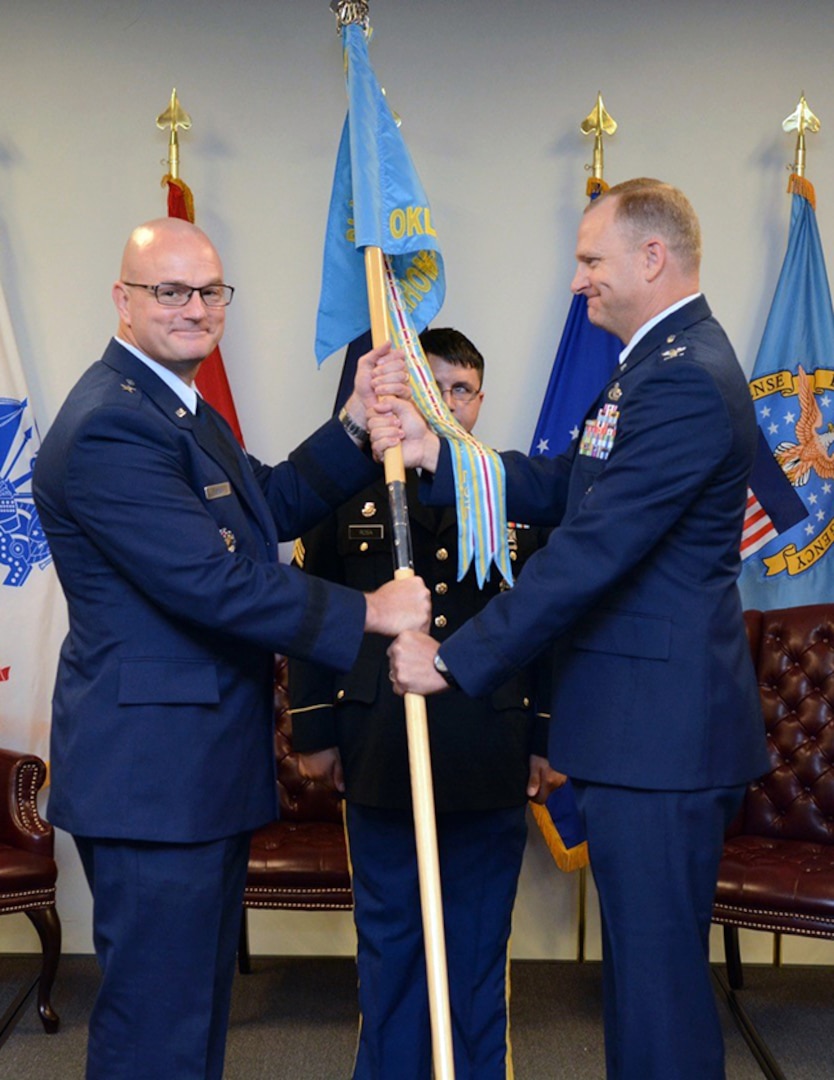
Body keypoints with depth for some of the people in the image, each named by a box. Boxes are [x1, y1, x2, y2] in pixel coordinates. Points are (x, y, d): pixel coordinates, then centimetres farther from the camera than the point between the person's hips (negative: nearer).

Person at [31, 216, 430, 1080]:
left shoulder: (179, 408, 14)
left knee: (198, 1002, 23)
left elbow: (273, 504, 14)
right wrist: (367, 613, -21)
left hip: (201, 766, 11)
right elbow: (212, 582, -27)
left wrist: (356, 423, 0)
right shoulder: (110, 427, -21)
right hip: (153, 773, -11)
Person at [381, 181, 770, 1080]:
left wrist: (453, 660, -19)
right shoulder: (662, 364, 15)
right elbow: (555, 490, 12)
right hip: (647, 728, 11)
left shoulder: (684, 380, -20)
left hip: (658, 734, -11)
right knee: (646, 964, 21)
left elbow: (590, 553, -24)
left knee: (657, 976, 1)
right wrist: (434, 454, -2)